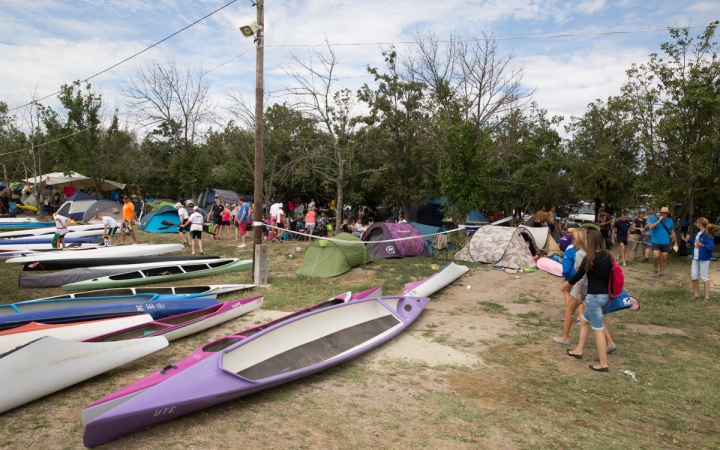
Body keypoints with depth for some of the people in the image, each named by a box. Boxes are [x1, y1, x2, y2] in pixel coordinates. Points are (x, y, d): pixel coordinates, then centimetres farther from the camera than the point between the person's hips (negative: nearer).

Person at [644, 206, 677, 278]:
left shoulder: (670, 221, 7)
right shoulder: (655, 219, -2)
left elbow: (672, 232, 14)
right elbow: (650, 227, -18)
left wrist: (675, 242, 12)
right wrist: (659, 221, -21)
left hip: (666, 242, 4)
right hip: (656, 241, -3)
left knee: (664, 258, 6)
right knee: (656, 256, -17)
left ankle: (661, 273, 19)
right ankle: (655, 269, 8)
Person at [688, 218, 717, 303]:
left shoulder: (708, 234, -15)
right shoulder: (698, 233, 9)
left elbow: (711, 247, -20)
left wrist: (702, 245, -35)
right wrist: (689, 240, 7)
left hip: (704, 258, -8)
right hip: (695, 258, 8)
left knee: (704, 277, -1)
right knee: (693, 276, 9)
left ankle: (707, 297, 8)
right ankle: (697, 294, 22)